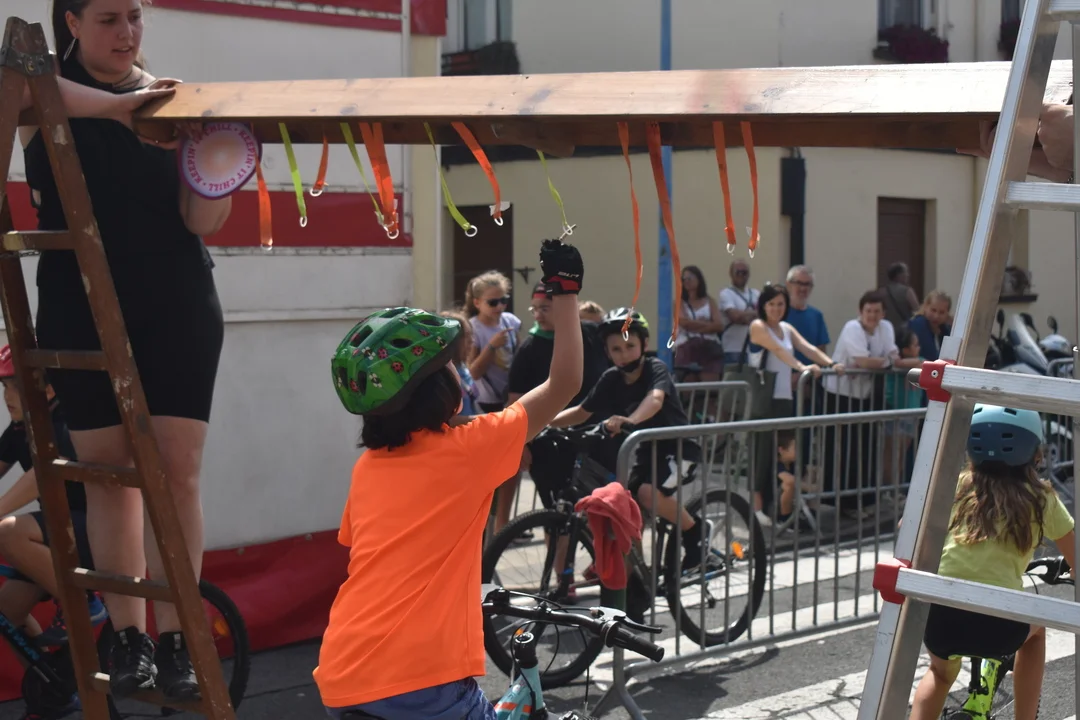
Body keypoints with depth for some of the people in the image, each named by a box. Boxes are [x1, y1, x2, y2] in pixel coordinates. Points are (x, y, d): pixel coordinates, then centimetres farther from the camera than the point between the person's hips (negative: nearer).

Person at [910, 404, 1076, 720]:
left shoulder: (956, 484, 13)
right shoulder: (1041, 498, 10)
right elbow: (1076, 561, 18)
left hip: (938, 616, 2)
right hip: (998, 625, -2)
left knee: (941, 672, 35)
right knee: (1034, 630, 35)